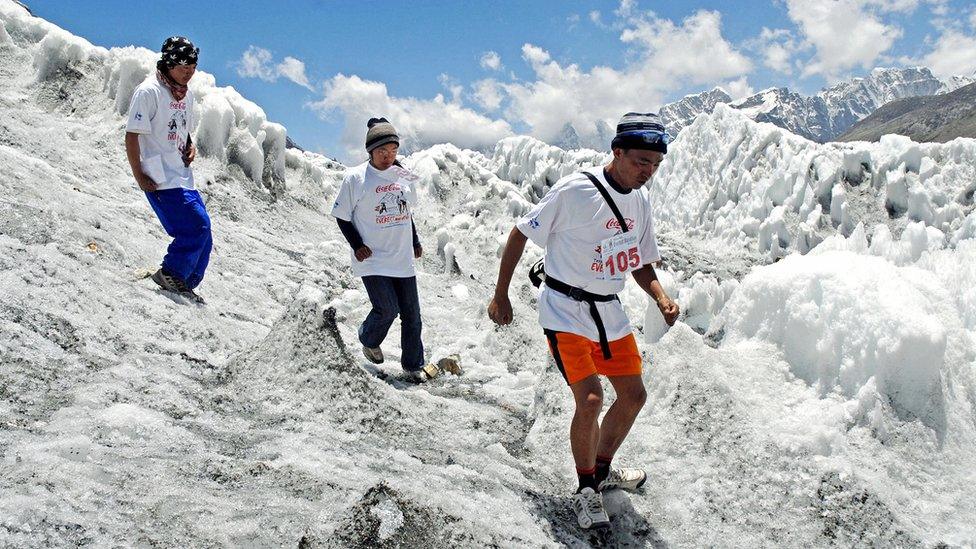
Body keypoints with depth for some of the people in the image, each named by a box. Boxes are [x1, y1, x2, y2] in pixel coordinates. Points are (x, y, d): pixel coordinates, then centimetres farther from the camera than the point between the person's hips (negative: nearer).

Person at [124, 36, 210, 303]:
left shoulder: (187, 94, 14)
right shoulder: (148, 91, -10)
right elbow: (131, 135, -11)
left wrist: (190, 147, 6)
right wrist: (139, 176, -14)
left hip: (183, 177, 8)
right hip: (161, 180, -8)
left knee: (202, 240, 6)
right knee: (198, 225, -16)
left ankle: (184, 287, 18)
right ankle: (171, 275, -2)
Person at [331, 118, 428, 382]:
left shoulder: (403, 177, 7)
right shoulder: (355, 177, -8)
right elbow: (342, 216, -3)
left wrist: (415, 242, 18)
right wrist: (357, 245, -12)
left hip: (403, 260, 5)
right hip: (372, 260, -5)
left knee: (411, 314, 7)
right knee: (387, 309, -13)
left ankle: (413, 365, 22)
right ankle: (369, 341, 20)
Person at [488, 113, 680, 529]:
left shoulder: (640, 200, 4)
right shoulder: (574, 190, -19)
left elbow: (641, 263, 14)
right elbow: (521, 234, -11)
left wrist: (661, 297, -7)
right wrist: (501, 295, -8)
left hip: (609, 312, 8)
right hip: (566, 311, -7)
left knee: (633, 396, 12)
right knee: (590, 399, -17)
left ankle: (602, 470, 35)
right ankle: (586, 490, 7)